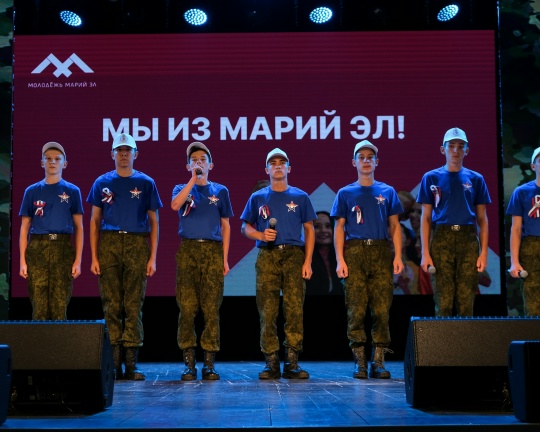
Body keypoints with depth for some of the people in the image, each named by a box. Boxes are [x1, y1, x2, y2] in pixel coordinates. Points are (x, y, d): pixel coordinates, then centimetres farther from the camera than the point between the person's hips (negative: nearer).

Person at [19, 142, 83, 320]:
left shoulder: (72, 191, 8)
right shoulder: (32, 191, 10)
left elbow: (79, 227, 7)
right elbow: (24, 228, 10)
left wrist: (78, 260, -2)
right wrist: (22, 260, 1)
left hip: (63, 248, 0)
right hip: (37, 248, 1)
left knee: (60, 306, -2)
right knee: (39, 305, -1)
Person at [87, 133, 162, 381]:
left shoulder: (145, 183, 9)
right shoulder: (102, 183, 10)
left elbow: (154, 222, 9)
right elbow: (94, 221, 10)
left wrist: (152, 258, 0)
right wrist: (94, 257, 0)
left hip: (137, 244, 0)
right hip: (109, 244, 1)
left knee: (134, 305, -2)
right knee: (111, 304, 0)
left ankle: (131, 363, 2)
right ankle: (113, 363, 4)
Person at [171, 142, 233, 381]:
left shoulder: (220, 191, 14)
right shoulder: (182, 189, 12)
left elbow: (225, 226, 12)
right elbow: (175, 205, -13)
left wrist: (225, 258, 4)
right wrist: (194, 179, -12)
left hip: (213, 251, 1)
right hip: (188, 250, 0)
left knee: (211, 308, -2)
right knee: (187, 308, -4)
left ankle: (209, 362, 2)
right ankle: (189, 362, 2)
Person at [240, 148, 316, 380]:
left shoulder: (300, 197, 10)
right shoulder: (258, 198, 12)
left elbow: (309, 230, 10)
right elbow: (246, 228, 14)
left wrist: (307, 261, -1)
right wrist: (261, 235, -8)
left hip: (294, 255, 0)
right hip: (267, 256, 1)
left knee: (295, 309, -7)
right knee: (267, 311, -2)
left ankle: (292, 362, -1)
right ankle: (271, 362, 3)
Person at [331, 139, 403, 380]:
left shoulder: (387, 192, 13)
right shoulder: (345, 193, 11)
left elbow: (394, 226, 11)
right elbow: (339, 228, 7)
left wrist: (398, 256, -2)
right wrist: (340, 259, -4)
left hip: (381, 252, 1)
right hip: (355, 252, -1)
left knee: (382, 308, -4)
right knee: (356, 309, -3)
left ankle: (378, 361, 1)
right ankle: (359, 361, 1)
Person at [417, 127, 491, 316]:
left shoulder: (476, 179, 11)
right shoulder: (431, 178, 7)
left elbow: (482, 219, 10)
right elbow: (426, 218, 6)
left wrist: (484, 251, 0)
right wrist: (425, 252, -4)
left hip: (468, 239, 1)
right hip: (442, 239, -1)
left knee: (466, 301, 0)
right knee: (443, 301, -3)